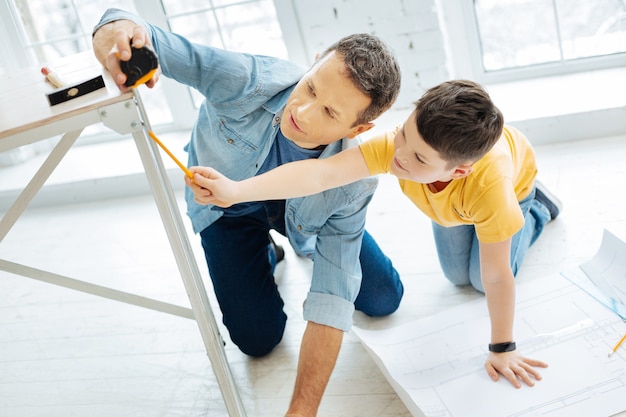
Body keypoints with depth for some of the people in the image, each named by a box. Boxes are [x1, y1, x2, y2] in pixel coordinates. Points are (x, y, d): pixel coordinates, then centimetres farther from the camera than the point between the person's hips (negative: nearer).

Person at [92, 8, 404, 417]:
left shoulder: (353, 181, -36)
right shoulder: (247, 80, -41)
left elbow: (331, 304, -35)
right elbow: (152, 42, -37)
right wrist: (119, 24, -64)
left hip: (300, 209, 1)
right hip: (226, 205, -1)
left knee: (384, 299, 2)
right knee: (259, 338, -6)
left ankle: (313, 243, 30)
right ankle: (265, 254, 25)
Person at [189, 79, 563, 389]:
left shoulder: (490, 184, -51)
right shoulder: (396, 146, -47)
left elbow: (496, 277, -40)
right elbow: (321, 173, -59)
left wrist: (502, 349, -30)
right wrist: (236, 190, -70)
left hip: (515, 177, -3)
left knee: (480, 278, 3)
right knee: (458, 276, 10)